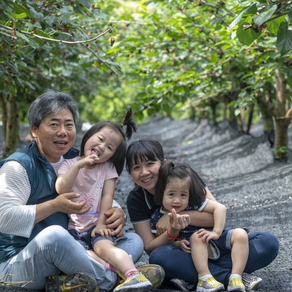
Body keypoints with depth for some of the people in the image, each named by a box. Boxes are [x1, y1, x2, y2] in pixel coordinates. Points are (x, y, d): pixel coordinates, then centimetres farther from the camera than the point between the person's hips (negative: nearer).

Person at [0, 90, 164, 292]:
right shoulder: (18, 166, -7)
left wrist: (117, 213, -2)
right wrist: (54, 206, -22)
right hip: (18, 265, -8)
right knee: (54, 234, -40)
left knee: (135, 241, -2)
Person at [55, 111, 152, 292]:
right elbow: (61, 189, -10)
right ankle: (118, 270, -44)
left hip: (96, 226, 0)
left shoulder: (108, 168, 9)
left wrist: (101, 223, -12)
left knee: (103, 246, -31)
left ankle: (134, 276, -49)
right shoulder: (69, 164, 7)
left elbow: (107, 197, -1)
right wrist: (78, 165, -15)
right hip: (73, 228, 1)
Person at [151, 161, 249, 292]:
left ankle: (236, 278, -30)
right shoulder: (157, 218, -7)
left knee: (241, 234, -22)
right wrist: (177, 244, -22)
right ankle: (204, 278, -36)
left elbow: (220, 208, -11)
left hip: (216, 239, 2)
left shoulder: (194, 202, -10)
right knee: (196, 236, -34)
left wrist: (216, 232, -22)